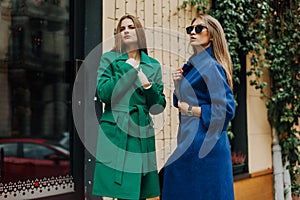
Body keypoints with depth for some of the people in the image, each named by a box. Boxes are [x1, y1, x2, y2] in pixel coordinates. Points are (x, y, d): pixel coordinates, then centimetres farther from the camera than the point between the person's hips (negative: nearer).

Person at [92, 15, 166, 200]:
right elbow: (103, 93, -9)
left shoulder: (153, 65, 12)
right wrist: (128, 69, -6)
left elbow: (158, 107, 10)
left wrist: (148, 86, -7)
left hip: (142, 135, 3)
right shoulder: (109, 59, 6)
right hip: (115, 133, -3)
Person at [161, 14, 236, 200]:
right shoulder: (191, 65, 13)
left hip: (204, 143, -9)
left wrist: (191, 110, -13)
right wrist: (178, 84, 1)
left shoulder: (211, 66, -13)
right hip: (189, 140, 9)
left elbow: (226, 109, -20)